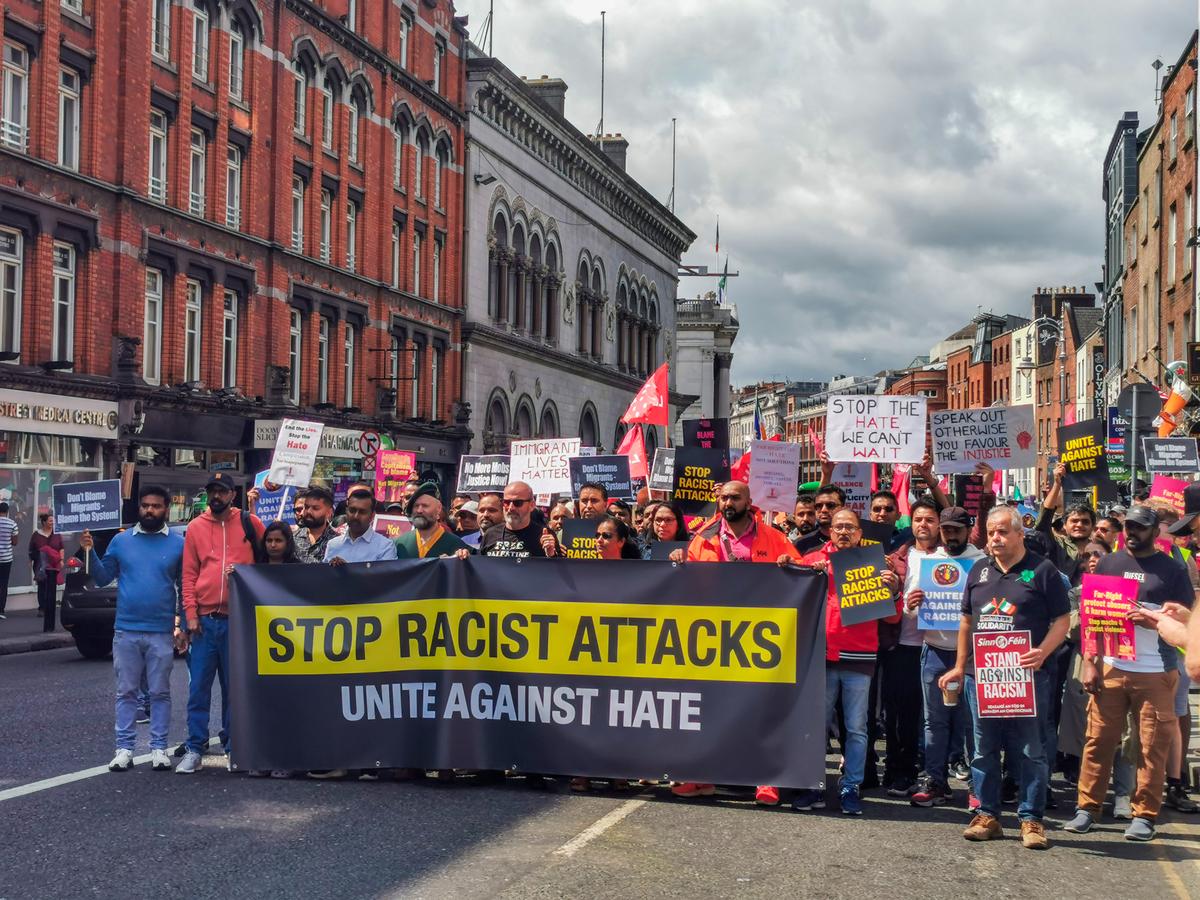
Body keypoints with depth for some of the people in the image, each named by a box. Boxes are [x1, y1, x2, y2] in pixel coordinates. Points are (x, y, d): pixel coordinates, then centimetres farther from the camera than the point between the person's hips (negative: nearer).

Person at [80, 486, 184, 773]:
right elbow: (103, 578, 8)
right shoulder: (121, 541, 6)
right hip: (126, 631, 1)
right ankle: (124, 749, 10)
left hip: (162, 633, -1)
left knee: (160, 692, 5)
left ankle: (159, 748, 10)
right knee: (126, 692, 6)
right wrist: (90, 553, -7)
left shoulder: (178, 544, 2)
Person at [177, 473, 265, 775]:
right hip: (204, 620, 1)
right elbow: (189, 574, 4)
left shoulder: (249, 523, 3)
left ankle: (233, 746, 17)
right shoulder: (196, 527, 6)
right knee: (199, 687, 1)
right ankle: (194, 748, 6)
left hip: (239, 620, 0)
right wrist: (191, 615, -3)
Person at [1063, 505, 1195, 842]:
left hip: (1155, 674, -2)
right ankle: (1087, 808, 9)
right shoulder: (1108, 564, 11)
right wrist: (1089, 662, 1)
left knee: (1152, 746, 1)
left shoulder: (1172, 570, 4)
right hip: (1110, 669, 2)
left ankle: (1144, 815, 9)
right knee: (1098, 740, 1)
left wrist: (1154, 621, -17)